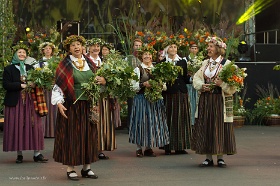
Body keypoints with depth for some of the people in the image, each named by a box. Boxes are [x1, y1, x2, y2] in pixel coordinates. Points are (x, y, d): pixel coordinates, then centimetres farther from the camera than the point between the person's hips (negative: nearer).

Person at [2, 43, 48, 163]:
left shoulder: (30, 68, 14)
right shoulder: (9, 69, 3)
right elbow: (6, 85, -7)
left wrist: (33, 84, -10)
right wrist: (21, 85, -16)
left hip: (30, 102, 3)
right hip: (15, 102, -3)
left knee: (34, 127, -1)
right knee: (17, 128, -1)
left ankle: (37, 153, 1)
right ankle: (19, 154, 8)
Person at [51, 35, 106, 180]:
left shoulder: (89, 62, 11)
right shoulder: (65, 65, -3)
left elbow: (97, 80, 19)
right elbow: (58, 85, -8)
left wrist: (103, 80, -4)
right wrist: (59, 103, -18)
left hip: (88, 105, 5)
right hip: (71, 105, -5)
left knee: (88, 134, 8)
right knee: (71, 134, -2)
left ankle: (86, 167, 17)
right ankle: (70, 168, 5)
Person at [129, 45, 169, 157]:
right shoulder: (137, 69, 2)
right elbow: (134, 86, -6)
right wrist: (143, 84, -20)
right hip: (141, 99, -4)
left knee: (153, 122, 3)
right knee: (141, 122, -4)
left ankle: (149, 147, 11)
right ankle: (139, 147, 3)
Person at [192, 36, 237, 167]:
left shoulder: (227, 64, -3)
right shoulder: (205, 63, 14)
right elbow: (196, 78, 10)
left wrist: (222, 84, -23)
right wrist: (202, 86, -8)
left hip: (220, 100, -5)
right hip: (205, 99, 5)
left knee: (220, 127, -2)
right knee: (205, 127, 3)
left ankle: (220, 157, 6)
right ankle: (208, 157, 9)